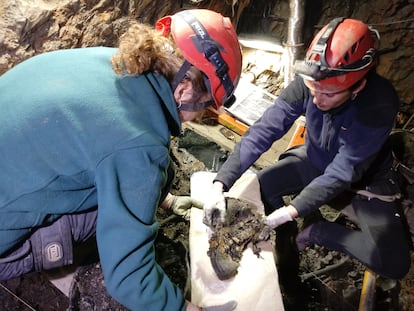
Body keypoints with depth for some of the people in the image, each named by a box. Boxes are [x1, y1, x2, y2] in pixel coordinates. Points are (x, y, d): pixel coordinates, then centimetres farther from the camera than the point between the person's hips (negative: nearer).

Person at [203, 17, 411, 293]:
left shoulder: (380, 104, -34)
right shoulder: (306, 84, -26)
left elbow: (343, 172, -33)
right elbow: (264, 131, -31)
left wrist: (291, 211, -39)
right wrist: (220, 184, -39)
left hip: (364, 177, -2)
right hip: (315, 161, 3)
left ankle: (318, 231, 5)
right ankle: (287, 243, 11)